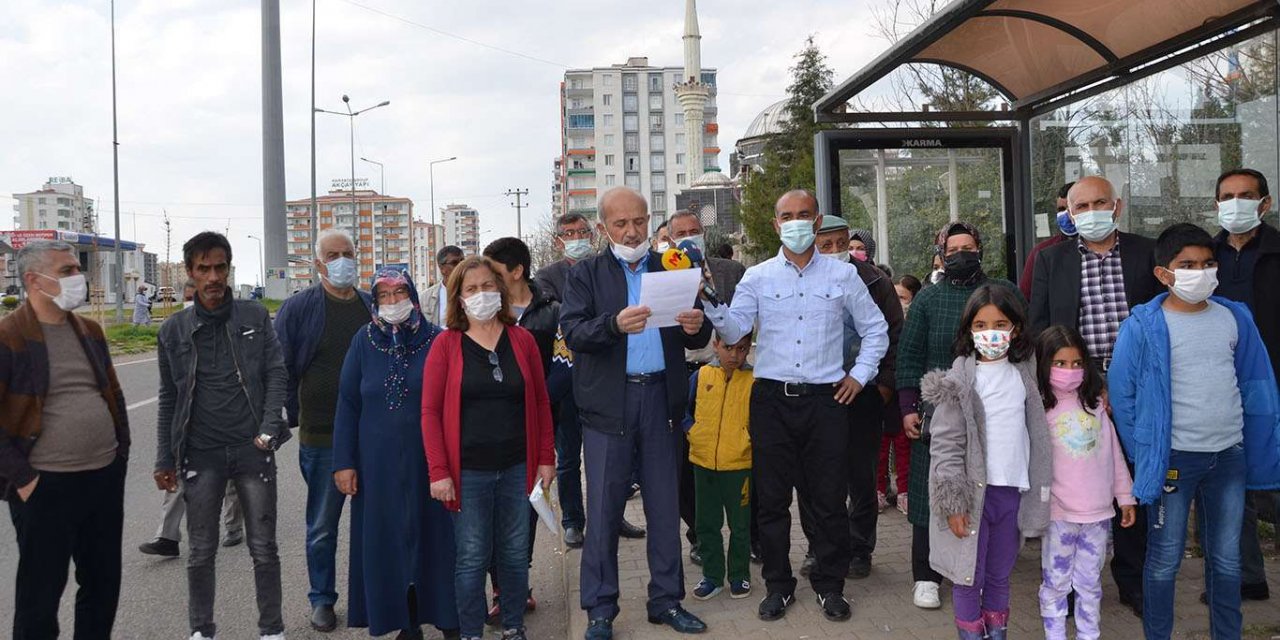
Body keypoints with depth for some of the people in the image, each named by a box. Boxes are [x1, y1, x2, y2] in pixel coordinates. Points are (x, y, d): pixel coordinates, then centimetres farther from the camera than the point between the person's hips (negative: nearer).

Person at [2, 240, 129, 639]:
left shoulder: (89, 331, 10)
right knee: (40, 596, 7)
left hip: (106, 478, 6)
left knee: (104, 584, 16)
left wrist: (121, 452, 10)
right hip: (45, 487, -6)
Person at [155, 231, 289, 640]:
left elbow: (276, 374, 0)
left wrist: (269, 428, -13)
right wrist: (164, 460, 7)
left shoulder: (255, 318, 2)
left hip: (252, 450, -1)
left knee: (264, 549, 6)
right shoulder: (174, 330, 5)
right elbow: (169, 400, 10)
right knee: (201, 552, 10)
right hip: (201, 453, 1)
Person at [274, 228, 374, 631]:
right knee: (322, 526, 9)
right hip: (321, 438, -2)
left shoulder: (374, 308, 7)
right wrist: (295, 417, -5)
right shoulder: (299, 308, -2)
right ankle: (322, 599, 23)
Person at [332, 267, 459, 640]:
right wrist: (343, 462, -2)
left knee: (435, 537, 5)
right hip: (379, 466, 2)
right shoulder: (365, 341, 2)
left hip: (428, 462, -1)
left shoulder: (436, 340, -2)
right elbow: (347, 404, 3)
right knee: (390, 541, 7)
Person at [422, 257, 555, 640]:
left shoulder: (522, 340, 5)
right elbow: (430, 411, -4)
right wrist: (439, 471, -10)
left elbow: (541, 403, 8)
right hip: (468, 472, -2)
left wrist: (546, 459, 4)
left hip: (517, 468, 2)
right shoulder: (446, 345, -2)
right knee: (472, 559, 5)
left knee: (515, 555, 11)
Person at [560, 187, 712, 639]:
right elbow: (572, 331, -10)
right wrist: (615, 324, -28)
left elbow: (697, 338, 8)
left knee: (664, 505, 10)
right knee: (604, 508, 3)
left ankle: (667, 600, 24)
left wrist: (697, 326, -15)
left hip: (662, 398, 3)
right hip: (608, 402, -2)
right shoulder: (585, 274, 5)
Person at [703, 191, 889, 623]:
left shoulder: (843, 275, 8)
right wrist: (709, 301, -23)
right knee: (772, 497, 6)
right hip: (772, 399, 0)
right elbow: (733, 328, -6)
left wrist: (860, 375, 5)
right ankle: (778, 585, 20)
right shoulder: (758, 277, 6)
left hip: (826, 399, 0)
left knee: (828, 498, 6)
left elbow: (875, 329, 15)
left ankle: (830, 585, 22)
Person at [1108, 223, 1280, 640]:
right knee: (1165, 559, 7)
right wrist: (1145, 456, -6)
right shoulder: (1143, 326, -12)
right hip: (1173, 458, -4)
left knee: (1227, 558, 16)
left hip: (1230, 455, 4)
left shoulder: (1235, 317, 2)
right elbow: (1121, 394, -8)